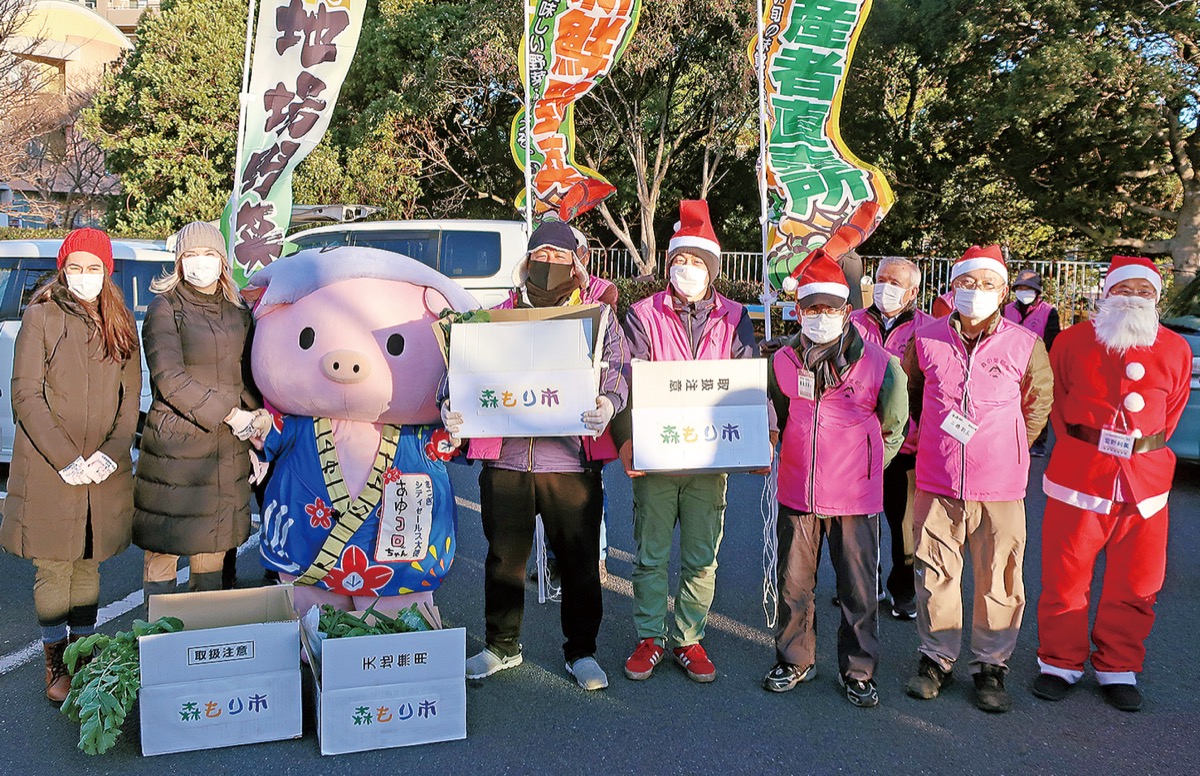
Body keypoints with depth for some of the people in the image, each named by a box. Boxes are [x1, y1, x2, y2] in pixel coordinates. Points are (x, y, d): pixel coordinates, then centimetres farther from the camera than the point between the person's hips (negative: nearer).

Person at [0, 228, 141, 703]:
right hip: (48, 467, -3)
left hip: (103, 468, 3)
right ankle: (56, 665, 15)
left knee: (88, 565, 11)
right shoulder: (41, 317, -3)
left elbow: (131, 395, 7)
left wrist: (112, 452, -7)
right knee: (52, 568, 3)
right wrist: (65, 458, -14)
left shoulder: (121, 324, 8)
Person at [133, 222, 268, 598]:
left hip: (229, 445, 5)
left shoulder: (237, 310, 13)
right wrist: (229, 414, -16)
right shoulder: (164, 309, -4)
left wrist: (259, 412, 0)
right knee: (166, 544, 2)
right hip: (175, 443, -5)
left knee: (214, 543, 12)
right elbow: (170, 379, -12)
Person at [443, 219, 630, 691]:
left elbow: (617, 373, -1)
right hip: (505, 457, 2)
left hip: (572, 461, -2)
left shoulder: (599, 314, 9)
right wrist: (452, 407, -9)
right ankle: (502, 646, 31)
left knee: (579, 562, 5)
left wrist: (608, 404, -23)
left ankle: (581, 651, 23)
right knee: (504, 558, 12)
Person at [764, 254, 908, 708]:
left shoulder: (877, 363, -6)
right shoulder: (783, 361, 2)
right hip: (797, 492, 2)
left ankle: (857, 671, 23)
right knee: (793, 583, 11)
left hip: (856, 496, -2)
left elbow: (892, 430, 8)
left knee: (859, 588, 6)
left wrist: (861, 464, 11)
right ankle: (795, 661, 29)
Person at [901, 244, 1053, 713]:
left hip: (1000, 485, -1)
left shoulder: (1025, 346, -2)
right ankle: (936, 659, 25)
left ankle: (991, 666, 23)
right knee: (935, 574, 9)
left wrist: (1011, 448, 14)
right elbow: (909, 392, 20)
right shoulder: (926, 340, 1)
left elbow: (1039, 401, 14)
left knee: (999, 580, 5)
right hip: (936, 482, 1)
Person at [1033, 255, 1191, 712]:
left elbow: (1172, 413, 17)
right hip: (1080, 473, -2)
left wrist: (1143, 451, 12)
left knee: (1135, 584, 9)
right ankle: (1060, 664, 21)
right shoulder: (1073, 341, 1)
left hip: (1146, 481, 2)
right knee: (1066, 576, 4)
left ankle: (1118, 669, 26)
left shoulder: (1175, 350, 5)